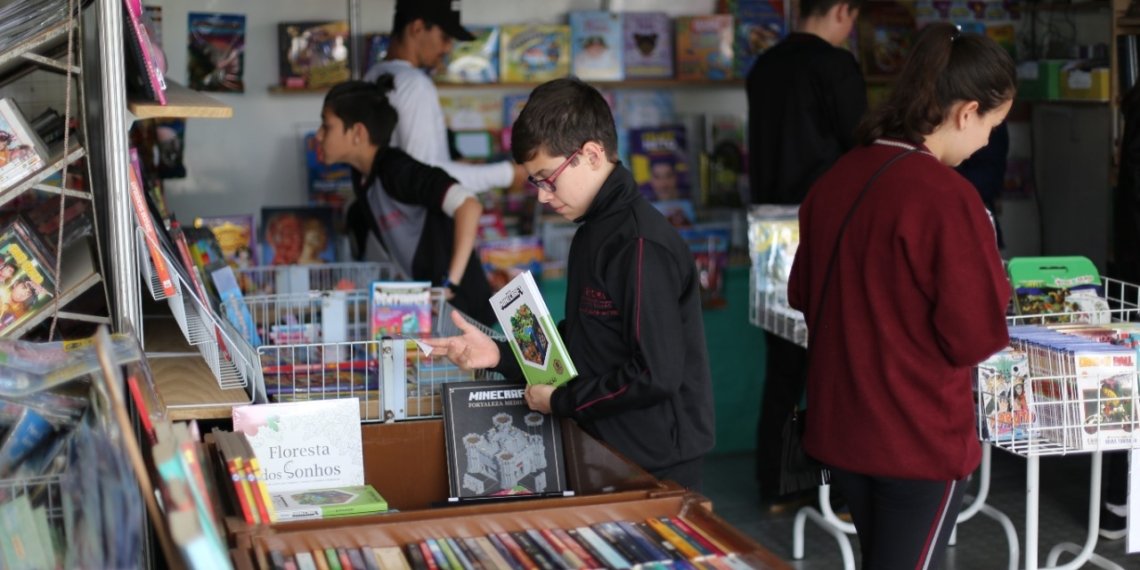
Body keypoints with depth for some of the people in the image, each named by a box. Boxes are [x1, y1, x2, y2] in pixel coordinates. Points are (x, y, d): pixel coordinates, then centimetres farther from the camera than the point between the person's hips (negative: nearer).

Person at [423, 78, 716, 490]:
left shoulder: (641, 245, -20)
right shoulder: (592, 235, 11)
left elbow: (656, 374, -24)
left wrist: (560, 401, -14)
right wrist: (501, 355, 5)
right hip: (606, 450, 9)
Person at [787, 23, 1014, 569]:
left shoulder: (836, 178, 1)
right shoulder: (947, 196, -22)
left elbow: (803, 293, 14)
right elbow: (976, 336, -19)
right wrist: (993, 294, 1)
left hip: (840, 426, 7)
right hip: (920, 437, -7)